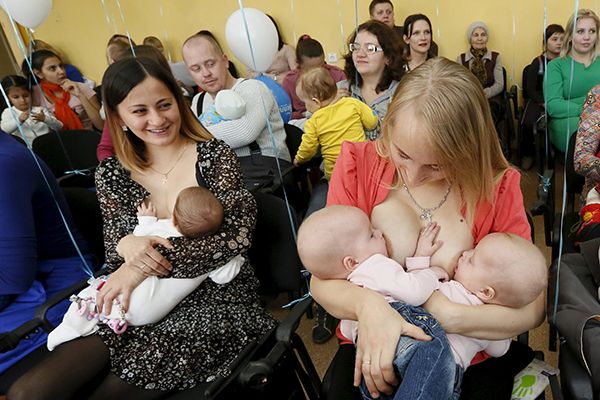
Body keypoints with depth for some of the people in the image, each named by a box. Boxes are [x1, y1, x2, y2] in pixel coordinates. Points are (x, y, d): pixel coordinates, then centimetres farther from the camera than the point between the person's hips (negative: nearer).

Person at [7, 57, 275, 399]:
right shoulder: (112, 174, 6)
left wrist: (145, 263, -20)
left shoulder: (214, 156, -4)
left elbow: (237, 236, -15)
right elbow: (115, 254, 8)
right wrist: (126, 245, -17)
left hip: (214, 297, -3)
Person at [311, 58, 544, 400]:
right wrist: (365, 303, -30)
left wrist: (449, 316, -25)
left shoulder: (498, 187, -11)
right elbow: (321, 280, -11)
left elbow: (532, 308, -10)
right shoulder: (358, 165, -13)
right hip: (374, 350, -2)